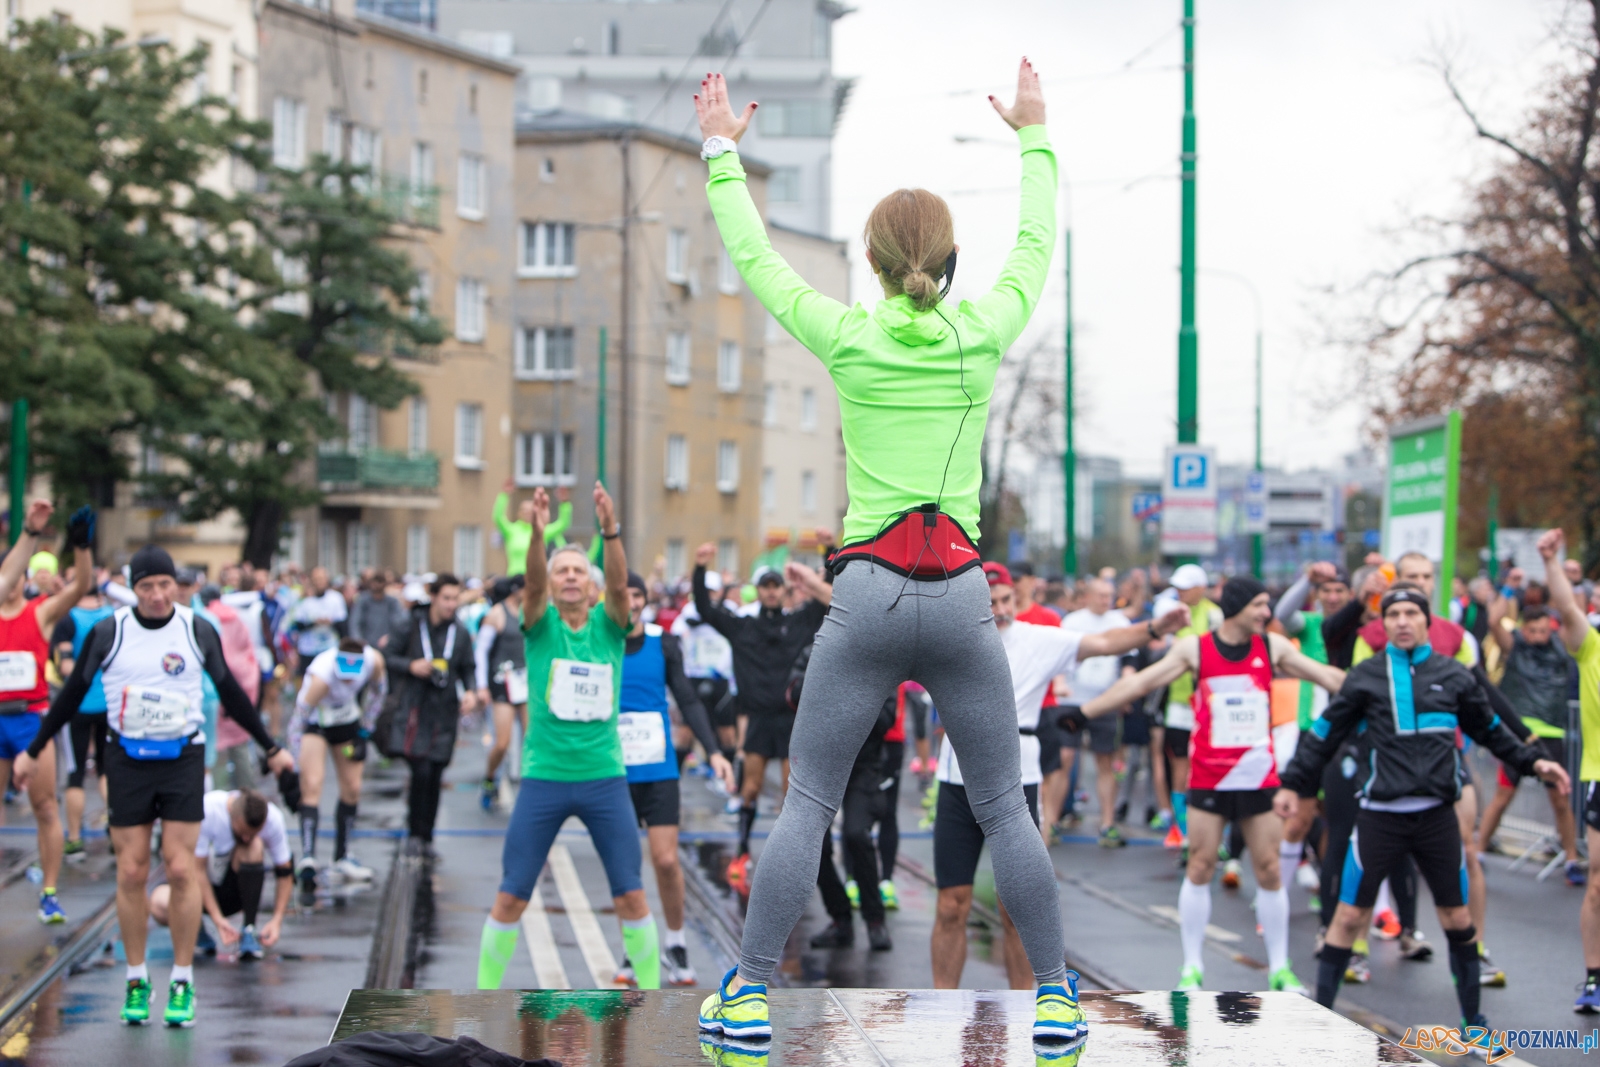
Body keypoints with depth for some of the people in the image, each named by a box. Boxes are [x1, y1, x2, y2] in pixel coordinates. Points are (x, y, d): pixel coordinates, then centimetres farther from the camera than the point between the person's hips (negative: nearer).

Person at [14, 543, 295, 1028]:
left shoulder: (197, 630, -2)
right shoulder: (107, 632, -3)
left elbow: (230, 693, 10)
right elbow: (73, 693, 8)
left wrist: (270, 748, 15)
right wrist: (34, 751, 12)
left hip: (183, 756, 0)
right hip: (127, 759, 0)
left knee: (180, 868, -6)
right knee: (131, 872, 0)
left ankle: (182, 982, 2)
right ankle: (136, 980, 11)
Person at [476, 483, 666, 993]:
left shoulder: (609, 625, 4)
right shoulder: (541, 625, 1)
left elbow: (618, 582, -16)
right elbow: (532, 582, -18)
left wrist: (611, 530, -33)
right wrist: (537, 532, -37)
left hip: (605, 778, 1)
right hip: (544, 776, -1)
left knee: (631, 895, 0)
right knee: (511, 897, 1)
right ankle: (485, 995, 14)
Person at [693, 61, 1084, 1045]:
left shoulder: (849, 338, -2)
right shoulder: (983, 335, 1)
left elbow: (756, 257, 11)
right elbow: (1036, 246, 19)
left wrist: (724, 152, 23)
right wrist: (1034, 137, 32)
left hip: (868, 594, -1)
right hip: (961, 596, 1)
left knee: (809, 803, 3)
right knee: (1004, 808, 9)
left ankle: (750, 996, 1)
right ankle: (1057, 996, 10)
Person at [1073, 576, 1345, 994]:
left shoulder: (1273, 647, 4)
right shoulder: (1194, 649, -2)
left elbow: (1326, 676, 8)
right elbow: (1140, 682, -2)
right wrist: (1084, 712, -6)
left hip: (1259, 776, 2)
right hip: (1208, 778, -2)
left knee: (1269, 869, 2)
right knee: (1200, 868, 0)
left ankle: (1279, 968, 11)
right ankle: (1192, 967, 8)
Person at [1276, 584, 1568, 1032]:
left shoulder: (1453, 675, 7)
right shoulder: (1366, 676, 3)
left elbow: (1491, 730, 20)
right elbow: (1326, 734, 8)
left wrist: (1533, 762, 15)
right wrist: (1294, 784, 6)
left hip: (1436, 815, 2)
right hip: (1381, 816, -2)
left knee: (1457, 917, 7)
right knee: (1350, 914, -2)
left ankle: (1472, 1016, 19)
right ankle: (1320, 1010, 6)